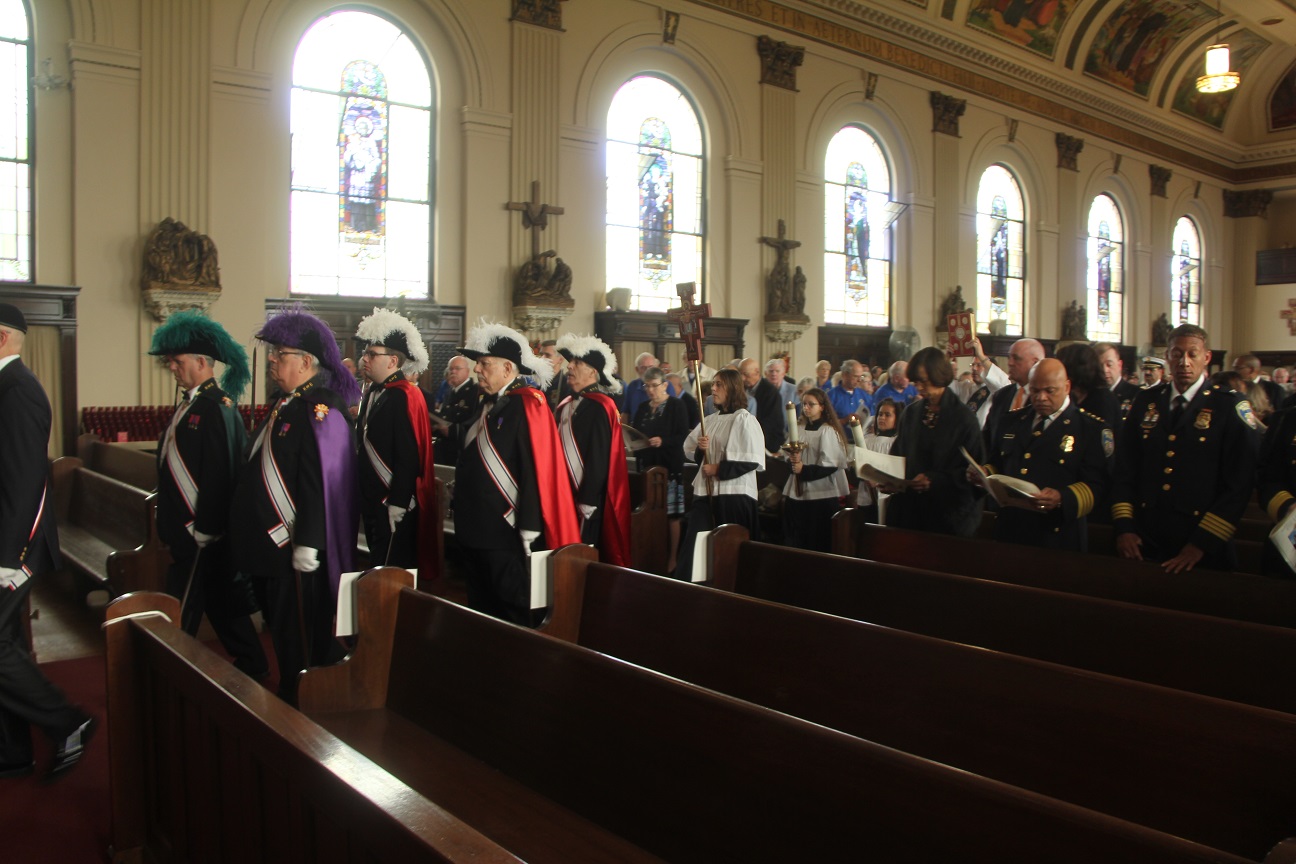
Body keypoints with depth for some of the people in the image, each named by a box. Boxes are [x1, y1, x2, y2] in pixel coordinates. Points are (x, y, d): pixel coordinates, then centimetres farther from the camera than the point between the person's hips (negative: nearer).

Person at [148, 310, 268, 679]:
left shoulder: (212, 408, -19)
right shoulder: (197, 403, 12)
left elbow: (217, 475, -24)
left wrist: (202, 529, -21)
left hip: (200, 532, -10)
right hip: (191, 529, 10)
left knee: (182, 611, 0)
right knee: (221, 598, 17)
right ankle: (251, 665, 29)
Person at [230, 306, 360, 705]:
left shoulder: (320, 408, -17)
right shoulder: (285, 404, 14)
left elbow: (322, 480, -23)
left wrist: (307, 544, -25)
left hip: (297, 551, -10)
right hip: (271, 546, 10)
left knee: (303, 645, 2)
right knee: (282, 634, 20)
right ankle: (288, 699, 33)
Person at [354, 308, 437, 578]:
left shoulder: (404, 396, -17)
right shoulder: (374, 392, 11)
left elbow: (408, 456, -22)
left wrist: (397, 504, -22)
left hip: (394, 505, -9)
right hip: (373, 502, 9)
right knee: (377, 565, 17)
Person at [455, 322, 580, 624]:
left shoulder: (527, 405, -14)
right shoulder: (488, 404, 12)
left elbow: (537, 471, -20)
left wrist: (529, 532, -22)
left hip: (507, 535, -9)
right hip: (478, 532, 9)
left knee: (512, 617, 4)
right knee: (481, 611, 18)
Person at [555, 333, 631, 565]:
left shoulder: (600, 407, -12)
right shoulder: (566, 406, 13)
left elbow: (599, 458, -16)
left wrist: (586, 502, -17)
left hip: (587, 498, -8)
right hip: (565, 495, 8)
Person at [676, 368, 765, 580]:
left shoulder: (744, 419, -7)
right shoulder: (710, 420, 14)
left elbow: (752, 459, -14)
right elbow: (689, 450, 19)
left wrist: (719, 469, -14)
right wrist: (699, 449, -3)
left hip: (734, 494, -6)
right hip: (706, 491, 6)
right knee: (693, 545, -2)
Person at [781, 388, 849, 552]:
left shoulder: (827, 431, -7)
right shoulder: (800, 430, 11)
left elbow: (831, 464, -13)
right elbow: (790, 455, 19)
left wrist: (804, 470, -14)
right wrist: (793, 460, -4)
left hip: (821, 496, -6)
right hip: (798, 494, 6)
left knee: (818, 545, 0)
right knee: (793, 543, 7)